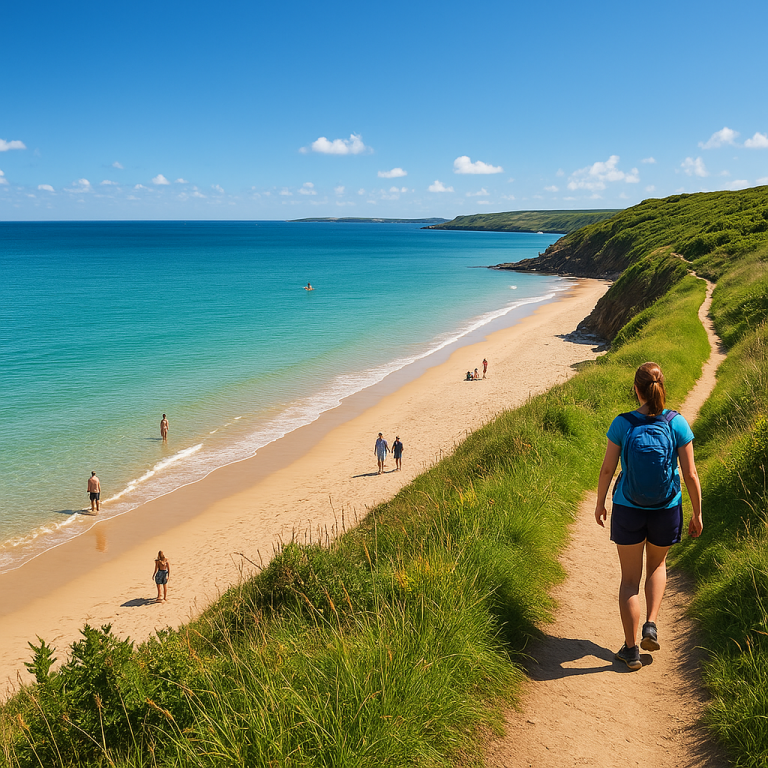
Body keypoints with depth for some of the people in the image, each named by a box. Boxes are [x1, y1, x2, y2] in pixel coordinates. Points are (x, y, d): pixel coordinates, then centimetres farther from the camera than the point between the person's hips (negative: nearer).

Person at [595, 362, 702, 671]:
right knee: (657, 564, 29)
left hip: (628, 511, -1)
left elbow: (607, 469, -6)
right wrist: (697, 514, 4)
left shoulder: (622, 424, -13)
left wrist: (600, 503, 9)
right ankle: (651, 626, 16)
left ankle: (631, 650, 16)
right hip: (666, 510, 1)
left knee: (630, 579, 12)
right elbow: (690, 475, -9)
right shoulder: (677, 424, -12)